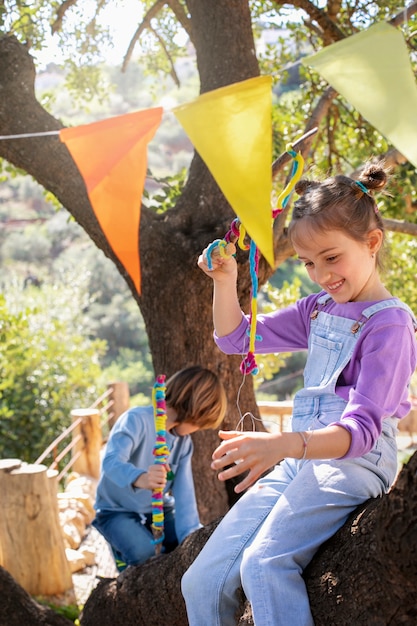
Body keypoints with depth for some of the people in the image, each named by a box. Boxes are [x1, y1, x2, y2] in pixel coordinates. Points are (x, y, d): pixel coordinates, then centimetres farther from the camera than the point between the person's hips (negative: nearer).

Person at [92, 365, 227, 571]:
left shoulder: (184, 442, -1)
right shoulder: (137, 420, -24)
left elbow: (184, 492, -10)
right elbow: (112, 462, -40)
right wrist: (140, 478, -63)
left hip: (158, 509, 6)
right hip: (118, 510, -6)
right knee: (144, 552, -31)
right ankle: (122, 554, 5)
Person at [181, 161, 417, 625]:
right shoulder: (318, 309, 15)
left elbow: (362, 429, -20)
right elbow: (235, 338, 25)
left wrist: (285, 444, -38)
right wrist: (225, 280, 7)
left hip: (352, 462, -7)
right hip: (298, 460, 8)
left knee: (264, 564, -33)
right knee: (202, 582, -2)